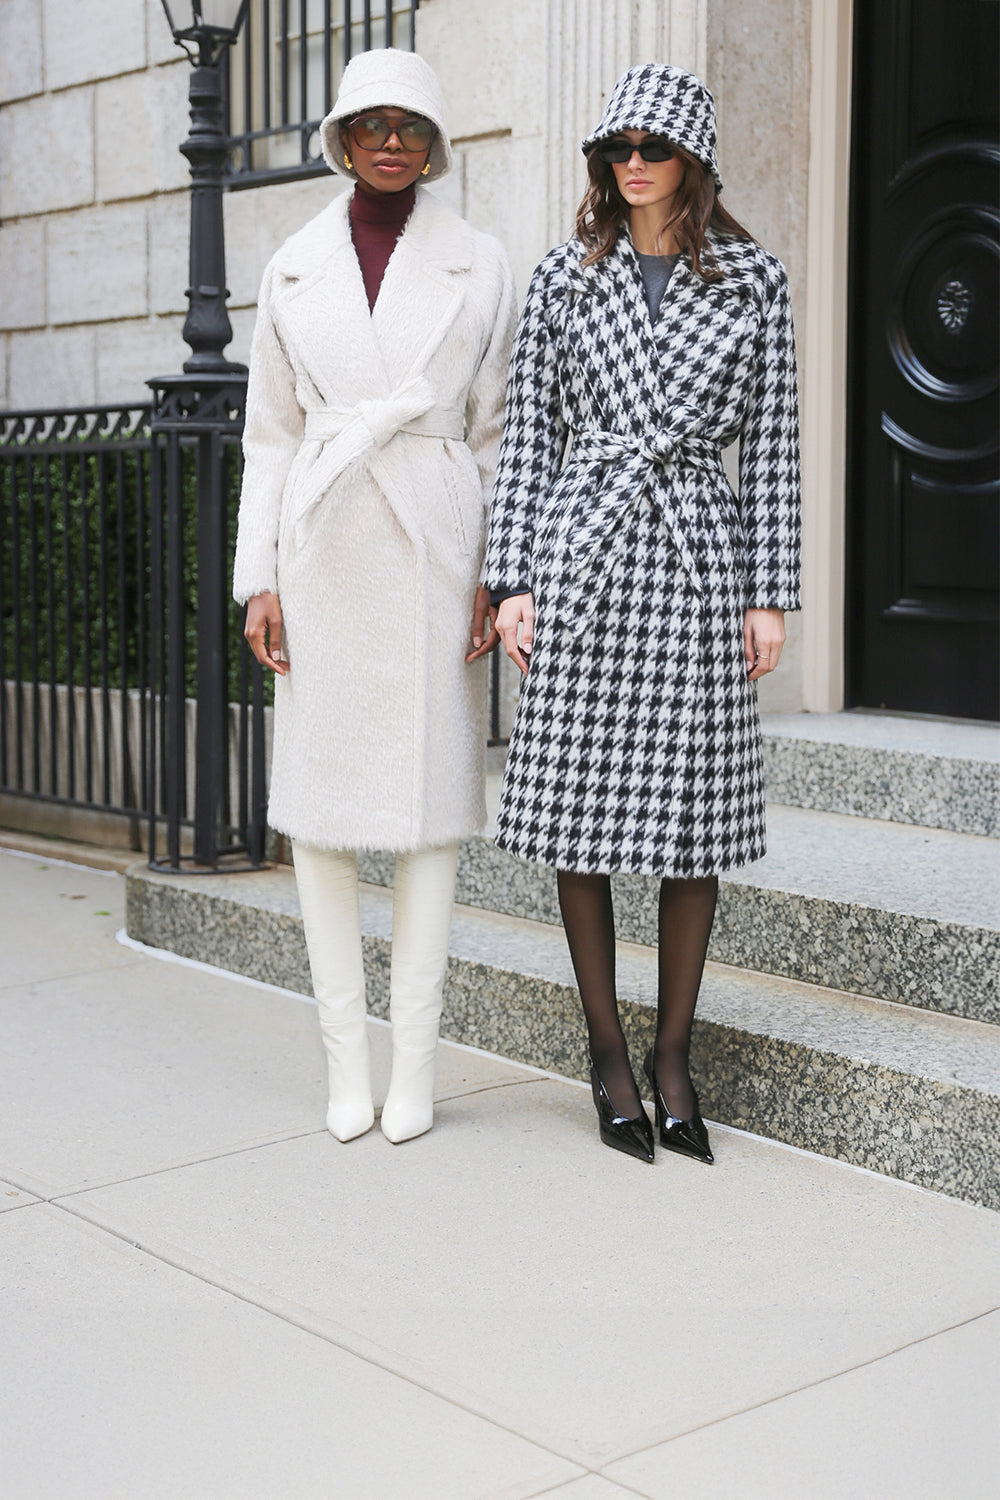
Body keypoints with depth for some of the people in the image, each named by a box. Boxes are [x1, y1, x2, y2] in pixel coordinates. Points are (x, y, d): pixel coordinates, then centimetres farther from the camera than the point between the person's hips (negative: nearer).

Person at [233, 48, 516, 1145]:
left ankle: (415, 1058, 11)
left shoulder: (479, 268, 6)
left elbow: (497, 433, 6)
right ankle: (345, 1053, 13)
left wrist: (499, 574, -3)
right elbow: (270, 434, 10)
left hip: (434, 549, -1)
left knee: (430, 801, 1)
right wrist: (258, 580, 2)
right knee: (318, 803, 2)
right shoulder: (294, 271, 9)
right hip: (323, 551, 2)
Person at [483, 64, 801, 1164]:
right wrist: (510, 579, -2)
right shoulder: (564, 278, 7)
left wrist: (772, 594, 0)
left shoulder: (753, 282, 7)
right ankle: (607, 1053, 15)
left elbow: (770, 444, 5)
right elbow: (526, 433, 6)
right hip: (581, 548, 0)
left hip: (699, 556, 0)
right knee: (578, 806, 2)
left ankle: (673, 1056, 15)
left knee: (696, 817, 2)